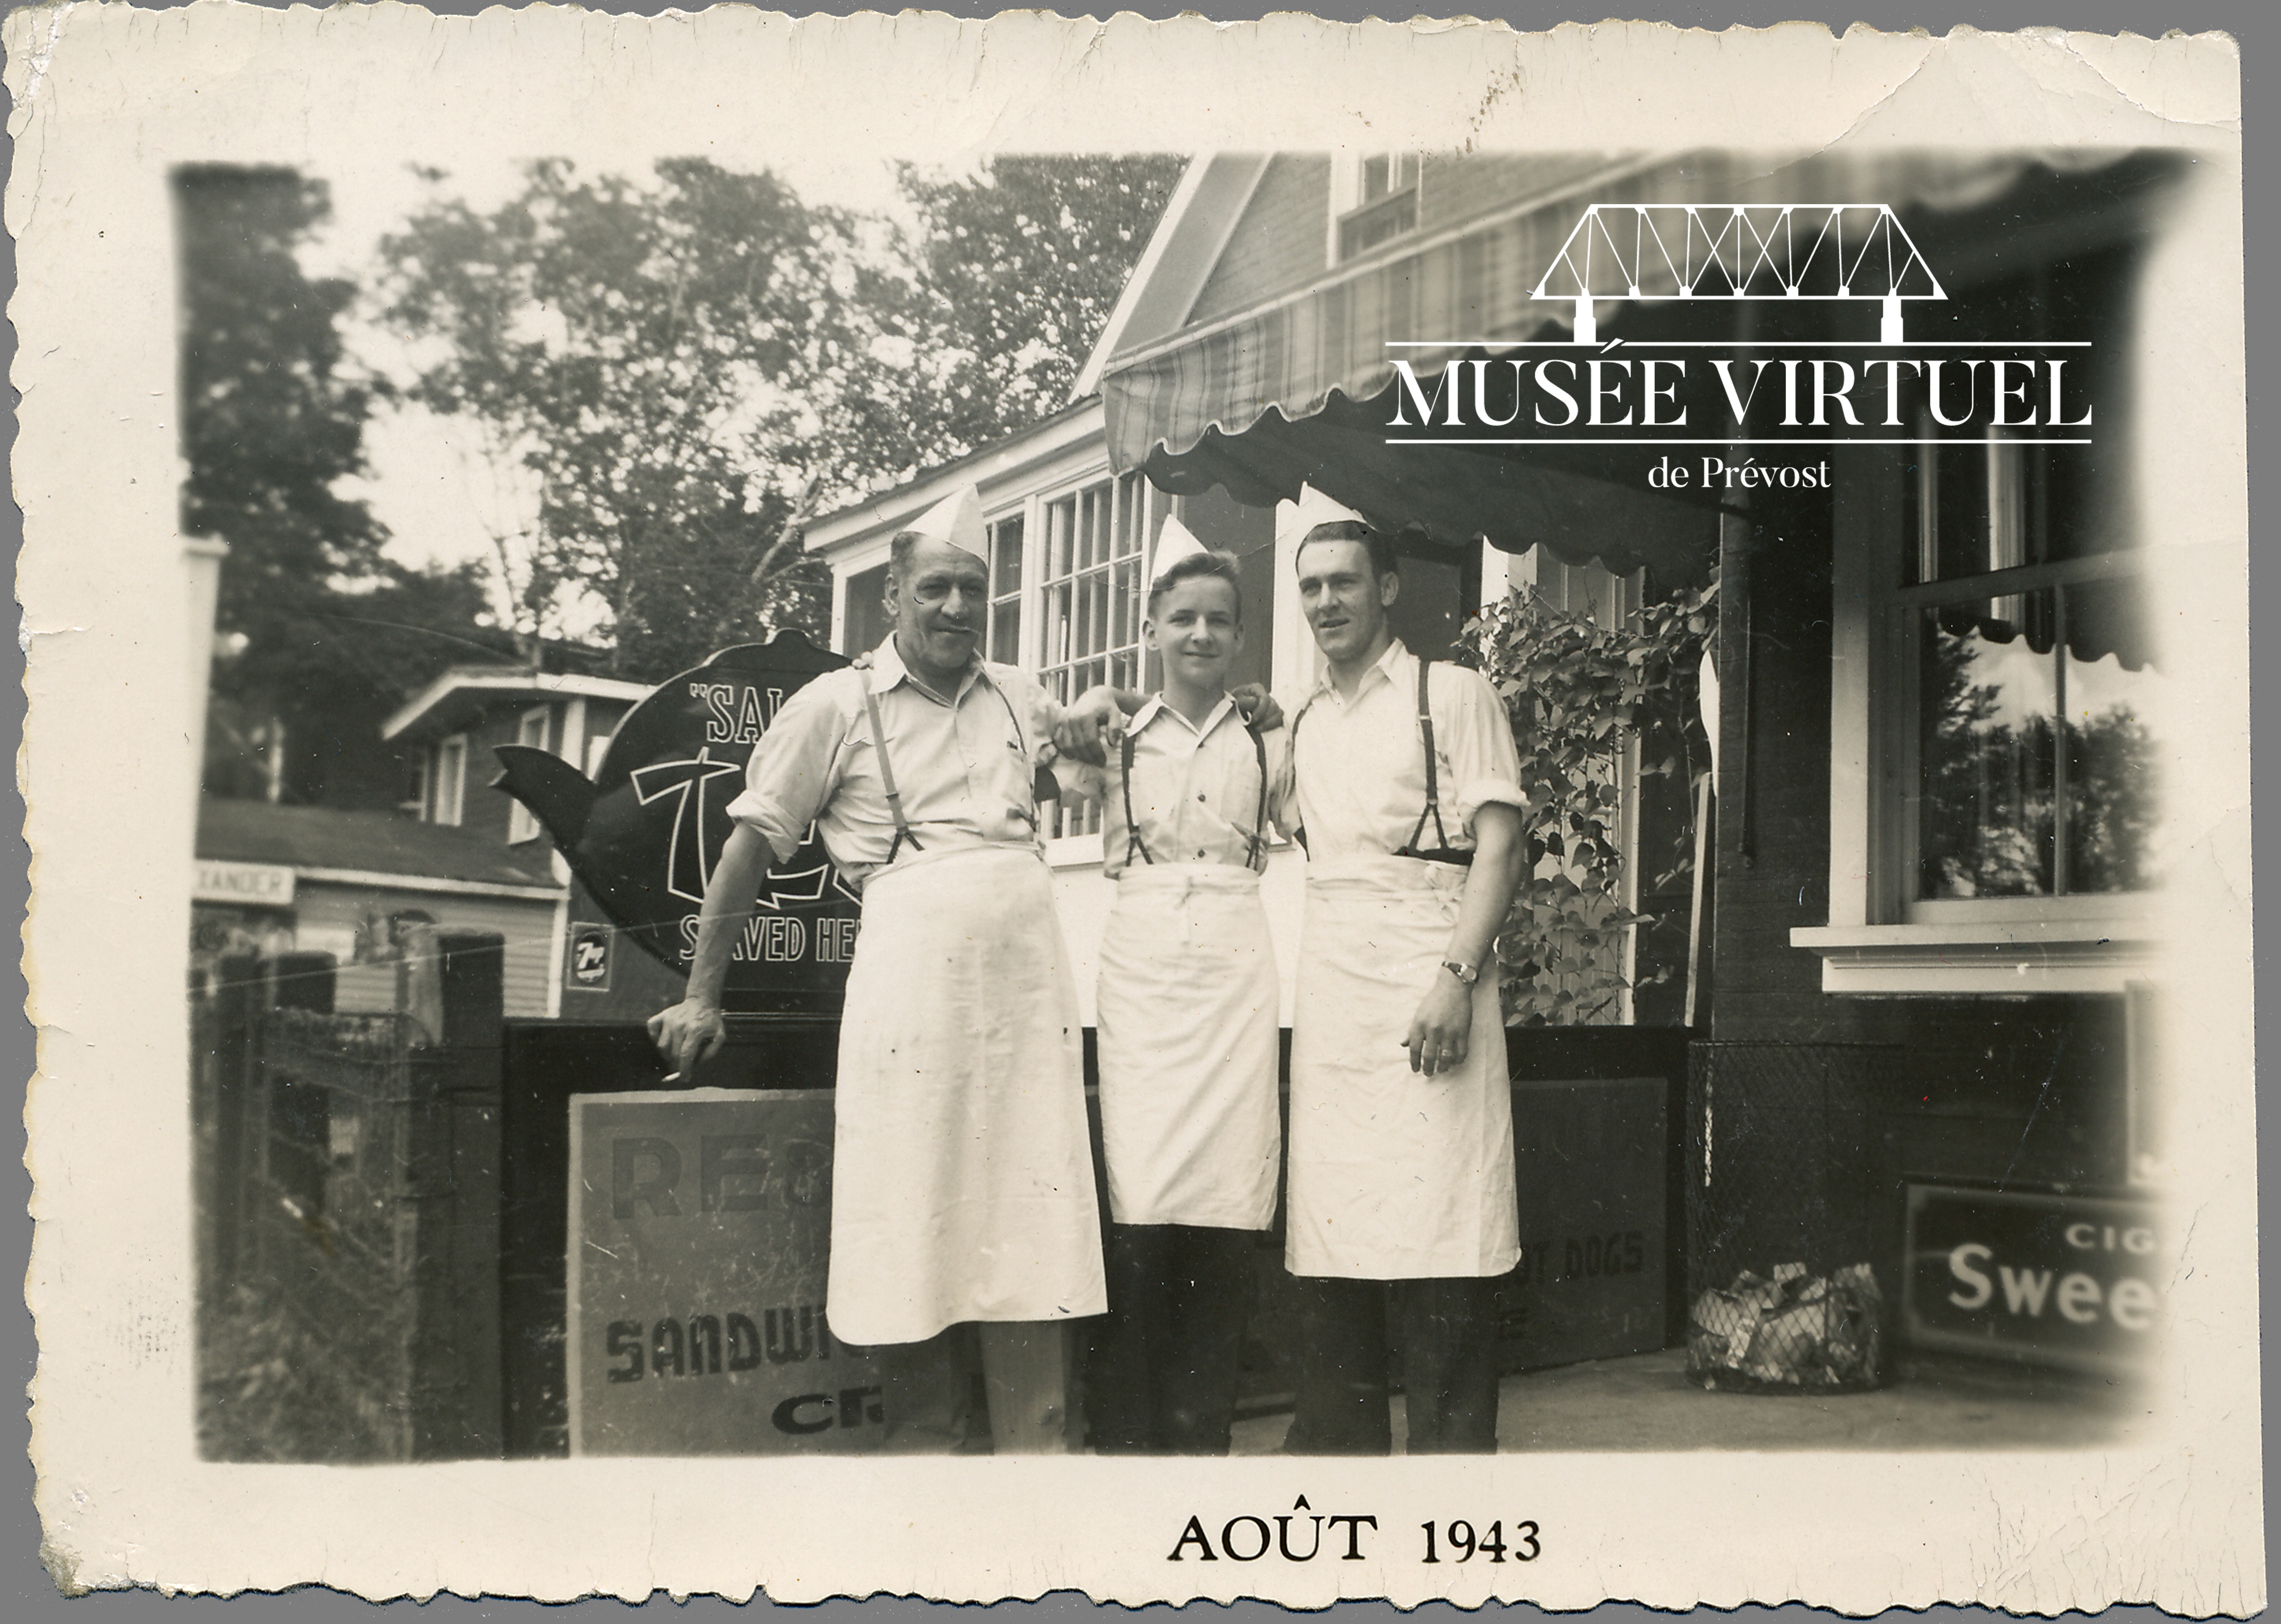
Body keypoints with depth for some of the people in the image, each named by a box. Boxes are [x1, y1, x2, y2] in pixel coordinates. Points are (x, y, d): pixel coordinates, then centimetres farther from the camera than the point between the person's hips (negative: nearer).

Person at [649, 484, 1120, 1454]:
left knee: (1034, 1241, 3)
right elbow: (753, 841, 6)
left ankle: (1038, 1455, 12)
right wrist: (702, 995, 3)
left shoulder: (1015, 698, 17)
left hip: (1028, 985, 4)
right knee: (916, 1242, -1)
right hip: (911, 982, -4)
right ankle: (924, 1449, 12)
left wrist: (1108, 721, 13)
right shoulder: (837, 706, 5)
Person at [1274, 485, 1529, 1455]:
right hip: (1329, 985, 5)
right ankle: (1336, 1441, 12)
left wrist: (1458, 976, -16)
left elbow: (1498, 845, -4)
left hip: (1426, 969, -5)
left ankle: (1453, 1447, -1)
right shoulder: (1303, 725, 20)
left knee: (1433, 1223, -8)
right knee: (1328, 1225, 3)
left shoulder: (1450, 693, 4)